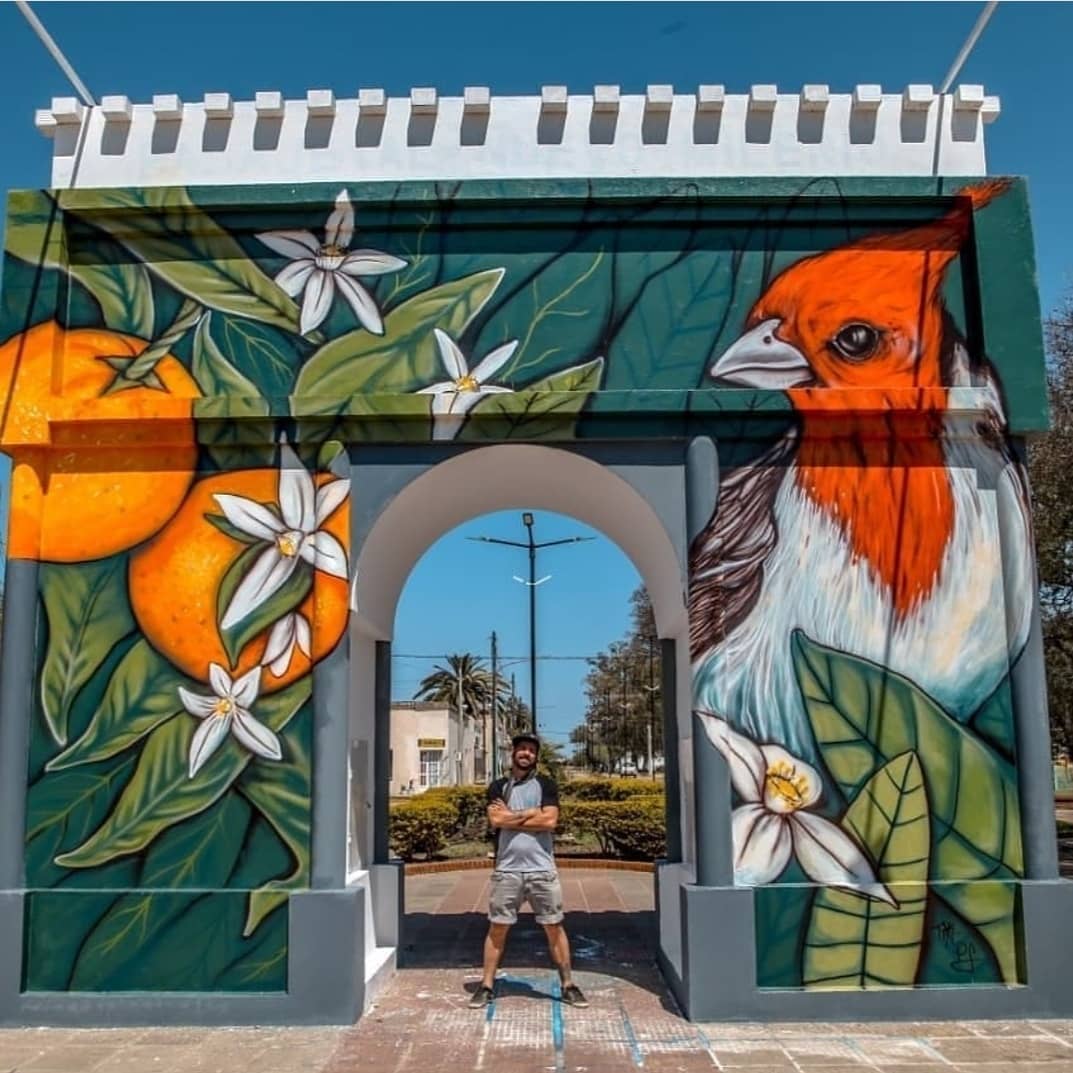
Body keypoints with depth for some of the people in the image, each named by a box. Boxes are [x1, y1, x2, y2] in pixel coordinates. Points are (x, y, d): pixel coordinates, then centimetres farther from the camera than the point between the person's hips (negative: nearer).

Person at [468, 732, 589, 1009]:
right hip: (507, 870, 1)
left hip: (542, 869, -1)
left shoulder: (546, 784, 3)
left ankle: (568, 986, 15)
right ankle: (487, 986, 17)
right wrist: (531, 814, -8)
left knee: (554, 927, 6)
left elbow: (550, 821, -10)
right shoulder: (498, 787, 7)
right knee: (497, 928, 7)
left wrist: (511, 816, -7)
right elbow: (496, 820, -9)